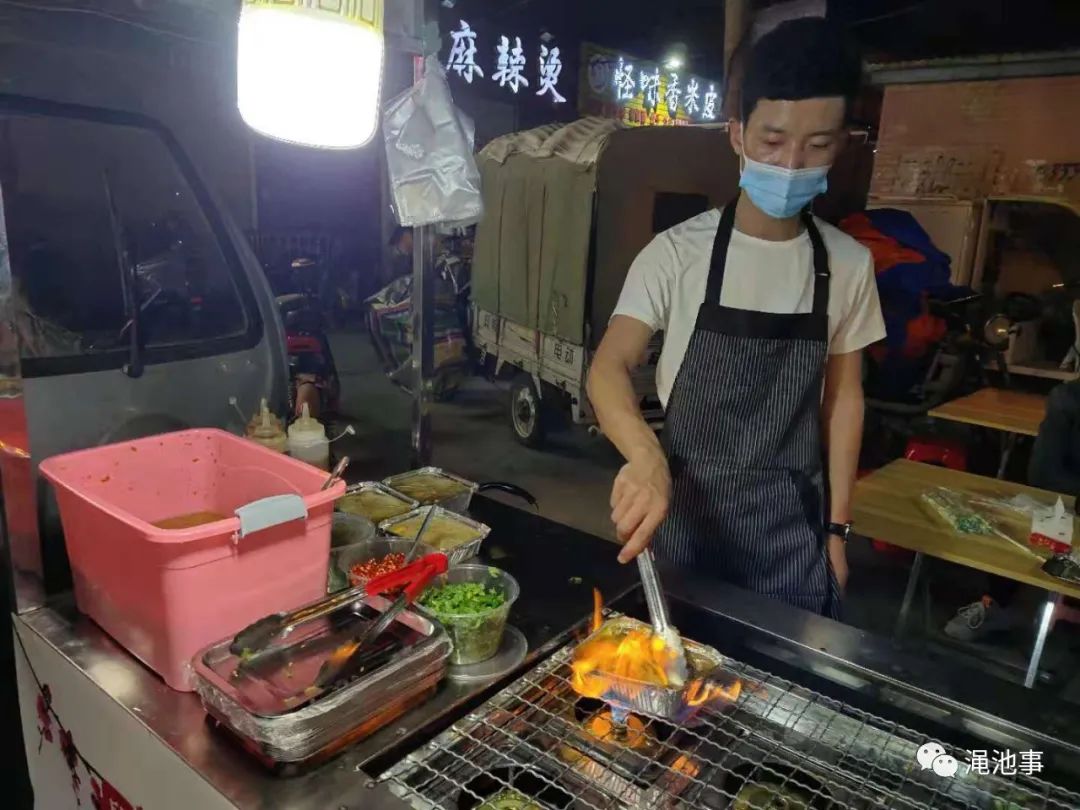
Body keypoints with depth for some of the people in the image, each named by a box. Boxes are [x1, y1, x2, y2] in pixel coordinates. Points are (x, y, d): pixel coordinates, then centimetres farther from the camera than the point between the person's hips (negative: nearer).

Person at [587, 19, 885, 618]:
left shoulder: (848, 265, -3)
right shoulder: (678, 252, -13)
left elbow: (843, 397, 4)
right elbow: (609, 367, -21)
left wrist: (836, 525, 4)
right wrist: (645, 458, -41)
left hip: (792, 520, 2)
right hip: (684, 505, -2)